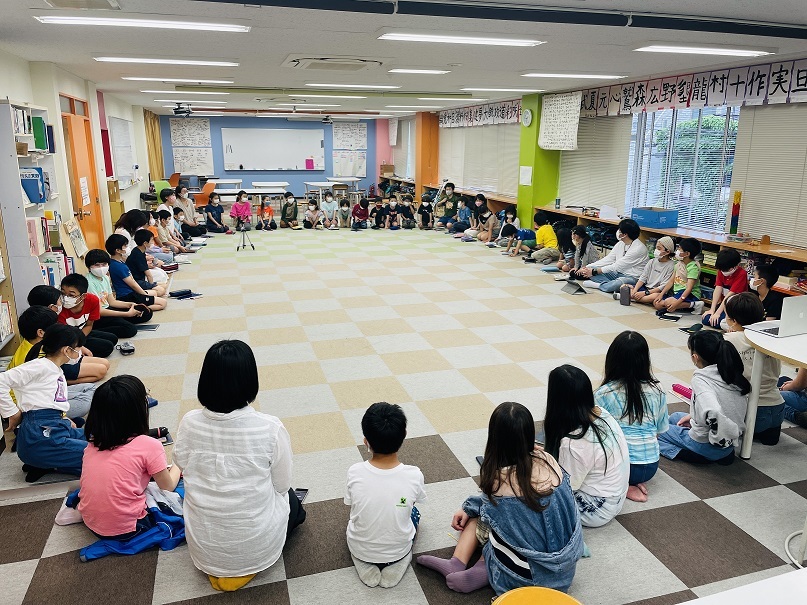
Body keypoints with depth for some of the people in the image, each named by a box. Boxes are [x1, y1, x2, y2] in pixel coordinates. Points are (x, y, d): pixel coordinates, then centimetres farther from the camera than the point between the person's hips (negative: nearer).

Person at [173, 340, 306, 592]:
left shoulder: (189, 423, -16)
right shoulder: (271, 428, -24)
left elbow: (183, 467, 1)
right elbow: (281, 485, -9)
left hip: (203, 549, 3)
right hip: (257, 548, -3)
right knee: (290, 499, 29)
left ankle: (217, 566, 21)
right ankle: (246, 566, 18)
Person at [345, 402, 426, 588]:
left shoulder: (355, 473, -25)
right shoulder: (414, 475, -25)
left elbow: (350, 505, -5)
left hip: (360, 550, 1)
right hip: (397, 552, 0)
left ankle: (365, 564, 10)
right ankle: (396, 564, 9)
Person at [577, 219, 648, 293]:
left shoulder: (639, 248, -20)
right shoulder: (620, 244, 7)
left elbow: (617, 266, -20)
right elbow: (608, 259, 6)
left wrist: (594, 271, -18)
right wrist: (587, 267, -5)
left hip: (632, 278, -8)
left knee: (619, 283, -43)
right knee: (592, 268, -8)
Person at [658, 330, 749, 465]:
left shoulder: (701, 379, -25)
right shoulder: (734, 375, -1)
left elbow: (712, 412, -41)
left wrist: (719, 437, -24)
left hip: (706, 446, -7)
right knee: (675, 417, 30)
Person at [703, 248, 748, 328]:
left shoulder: (742, 274, -19)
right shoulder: (722, 270, -1)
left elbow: (730, 295, -23)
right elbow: (718, 289, -8)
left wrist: (718, 313, -26)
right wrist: (712, 309, -15)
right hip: (724, 304, 6)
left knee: (717, 321, -27)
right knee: (705, 320, -14)